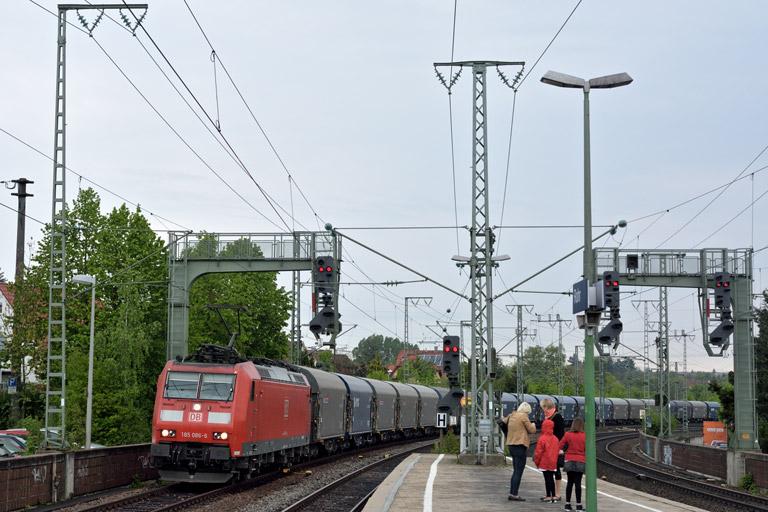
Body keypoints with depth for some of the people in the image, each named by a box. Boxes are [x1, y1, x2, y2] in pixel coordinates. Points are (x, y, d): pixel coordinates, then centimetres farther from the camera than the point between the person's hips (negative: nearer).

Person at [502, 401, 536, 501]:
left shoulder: (512, 416, 12)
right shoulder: (524, 416, -10)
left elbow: (503, 422, 21)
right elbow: (531, 430, -7)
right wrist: (533, 425, 13)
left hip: (511, 445, 9)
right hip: (519, 446, -9)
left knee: (516, 471, 15)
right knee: (519, 472, -5)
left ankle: (511, 493, 15)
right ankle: (514, 494, -7)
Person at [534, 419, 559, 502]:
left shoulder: (541, 439, -13)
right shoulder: (555, 439, 7)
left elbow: (539, 452, -12)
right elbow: (558, 450, 13)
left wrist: (537, 462, 0)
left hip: (544, 463, -6)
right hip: (553, 463, 6)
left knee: (547, 479, -5)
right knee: (551, 478, 13)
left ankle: (548, 496, -6)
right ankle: (553, 496, 16)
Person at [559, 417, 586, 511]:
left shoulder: (568, 435, -5)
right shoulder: (585, 436, -7)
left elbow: (560, 446, -2)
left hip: (569, 461, 1)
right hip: (580, 462, -1)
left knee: (570, 482, 10)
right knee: (578, 483, 0)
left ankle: (567, 503, 11)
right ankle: (578, 505, 0)